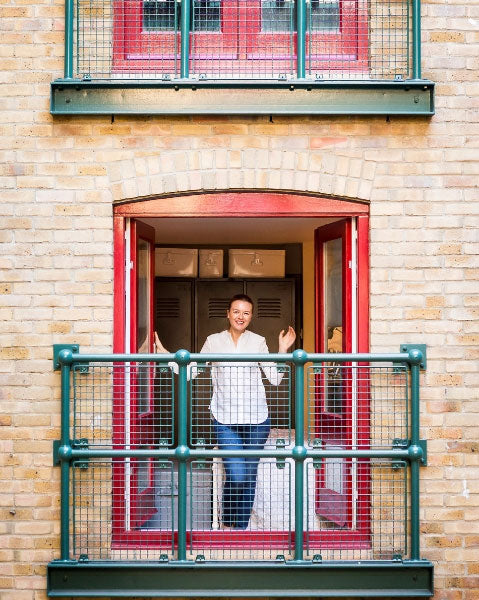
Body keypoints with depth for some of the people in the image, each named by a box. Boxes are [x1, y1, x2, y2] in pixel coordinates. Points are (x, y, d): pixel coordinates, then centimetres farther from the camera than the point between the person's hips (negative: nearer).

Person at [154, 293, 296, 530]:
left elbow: (275, 378, 6)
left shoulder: (258, 342, 8)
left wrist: (282, 350, -2)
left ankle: (240, 528, 24)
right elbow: (189, 371, 8)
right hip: (225, 420, -2)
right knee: (235, 475, -12)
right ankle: (226, 522, 15)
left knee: (249, 476, 8)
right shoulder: (214, 341, 6)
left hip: (256, 419, 2)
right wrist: (164, 353, 3)